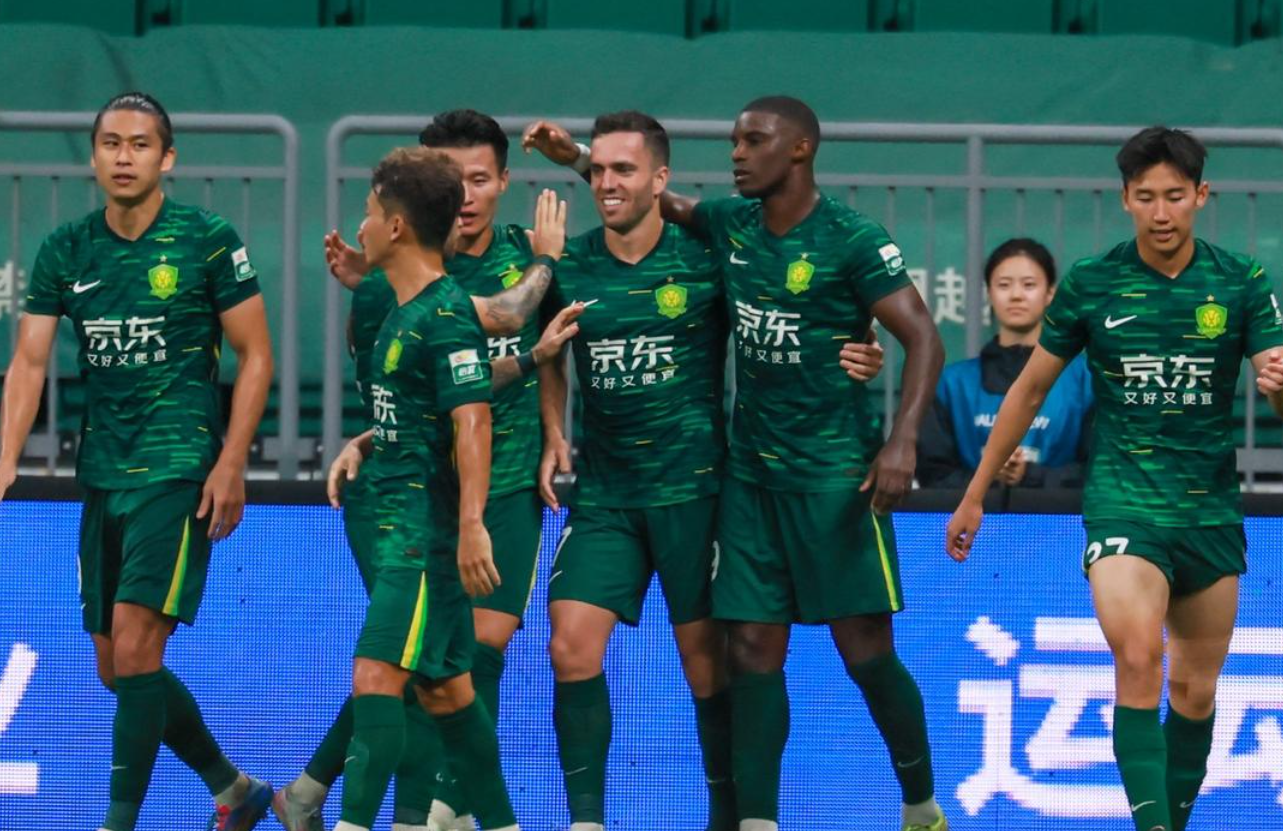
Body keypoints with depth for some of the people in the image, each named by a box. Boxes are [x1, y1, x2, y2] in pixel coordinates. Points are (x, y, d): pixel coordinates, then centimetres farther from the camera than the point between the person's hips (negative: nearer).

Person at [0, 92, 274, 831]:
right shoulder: (65, 251, 6)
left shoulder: (208, 240, -6)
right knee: (118, 670, 10)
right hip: (103, 478, 6)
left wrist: (231, 465, -11)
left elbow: (256, 355, -3)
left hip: (181, 472, -6)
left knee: (134, 646, -16)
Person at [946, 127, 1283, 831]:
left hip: (1211, 509, 2)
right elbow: (1030, 390, 8)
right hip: (1123, 503, -2)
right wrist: (974, 495, 10)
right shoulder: (1091, 284, -2)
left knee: (1194, 688, 10)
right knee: (1137, 660, -23)